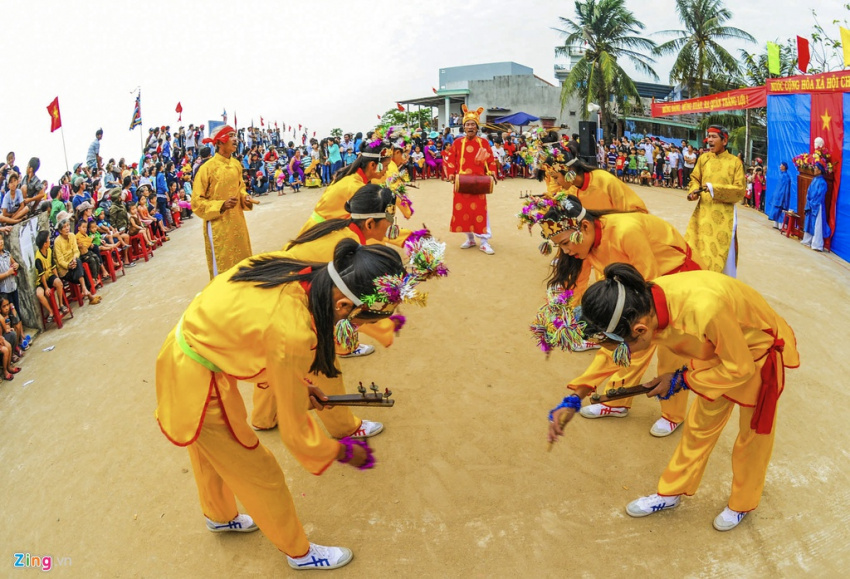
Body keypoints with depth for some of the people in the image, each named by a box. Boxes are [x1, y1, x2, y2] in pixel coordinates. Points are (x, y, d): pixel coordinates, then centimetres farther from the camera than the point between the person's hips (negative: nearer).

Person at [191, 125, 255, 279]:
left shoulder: (236, 164, 4)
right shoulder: (207, 168, -14)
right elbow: (197, 202, -11)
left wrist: (245, 198, 0)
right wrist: (221, 206, -23)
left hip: (238, 222, 6)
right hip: (218, 225, -6)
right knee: (221, 268, 4)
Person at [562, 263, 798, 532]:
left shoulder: (704, 310, -46)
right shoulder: (643, 303, -26)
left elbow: (739, 368, -28)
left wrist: (680, 380, -21)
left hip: (756, 355, -5)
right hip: (718, 350, 5)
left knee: (753, 434, 15)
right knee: (699, 426, 15)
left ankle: (741, 504, 38)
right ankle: (670, 494, 32)